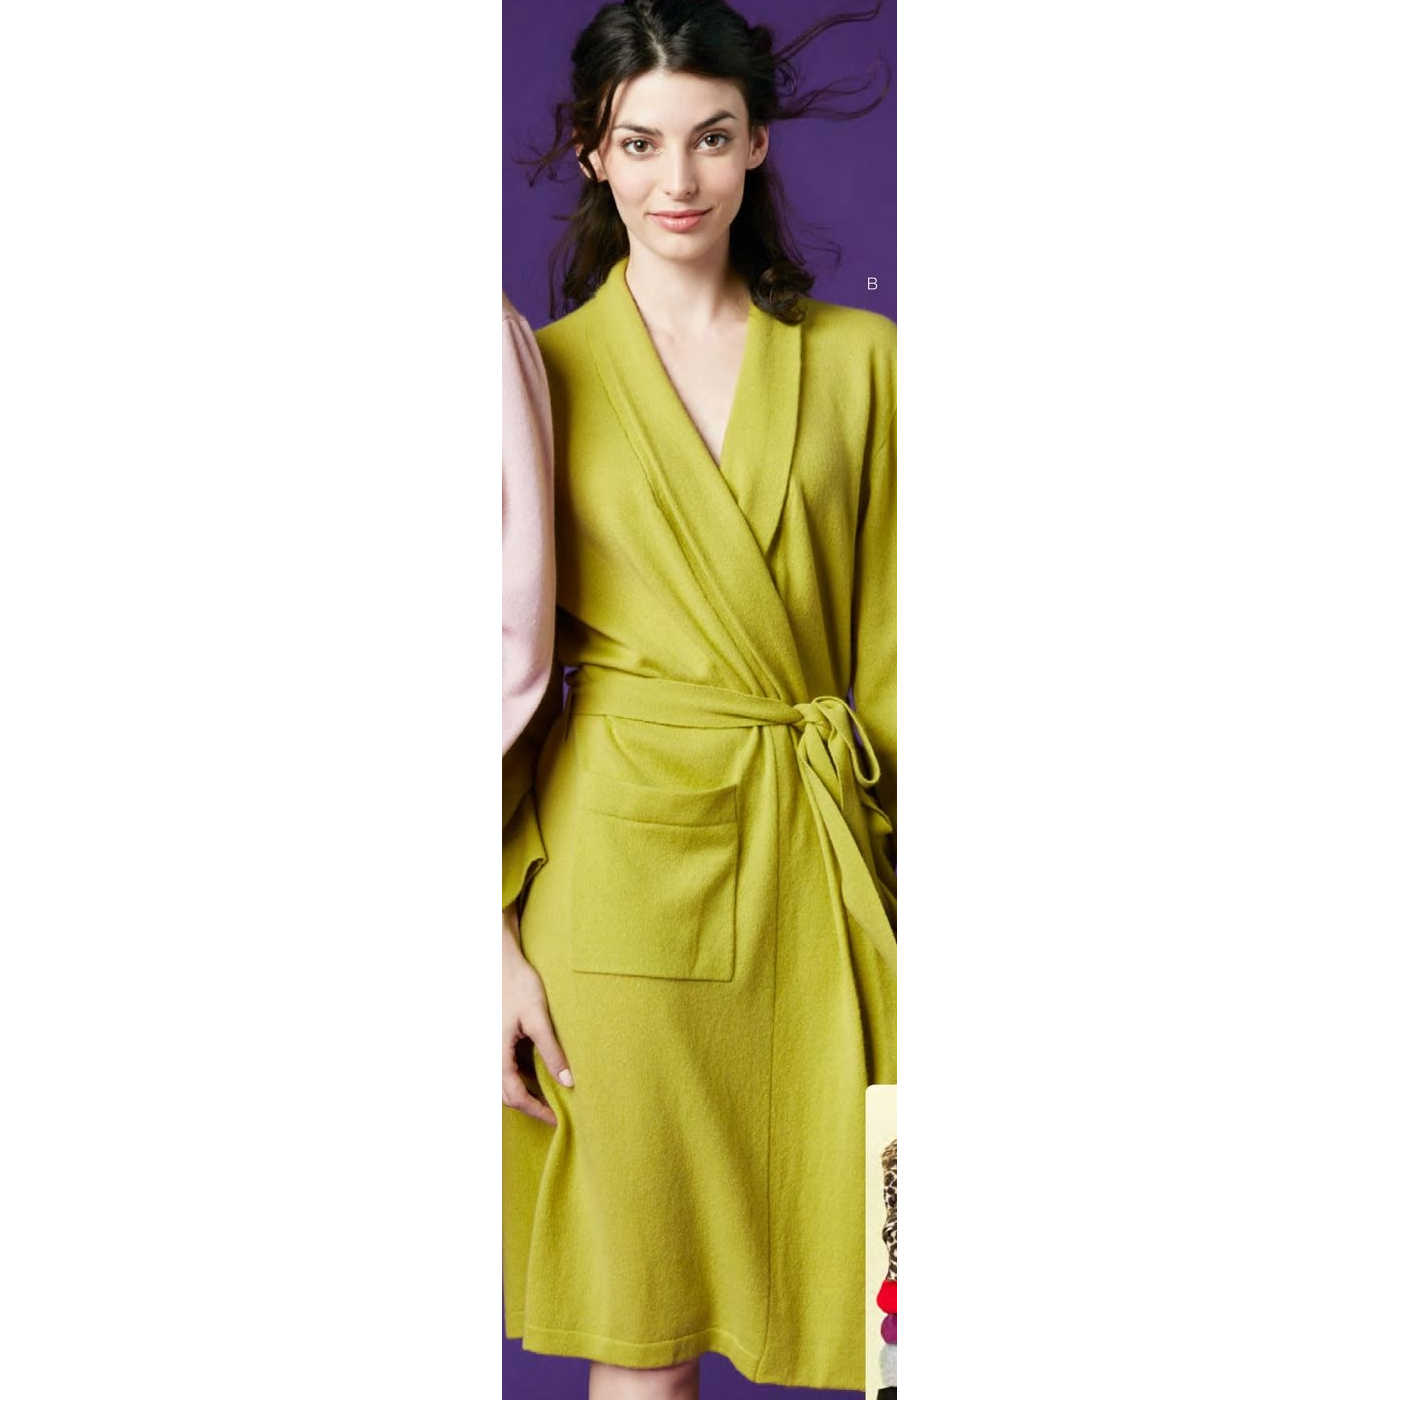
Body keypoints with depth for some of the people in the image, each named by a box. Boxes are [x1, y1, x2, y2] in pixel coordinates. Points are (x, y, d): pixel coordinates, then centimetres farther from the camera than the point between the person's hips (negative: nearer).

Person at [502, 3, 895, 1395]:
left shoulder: (858, 361, 8)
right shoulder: (546, 373, 4)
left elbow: (892, 643, 8)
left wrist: (891, 871, -1)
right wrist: (499, 938, -6)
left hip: (826, 859, 2)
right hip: (624, 855, -1)